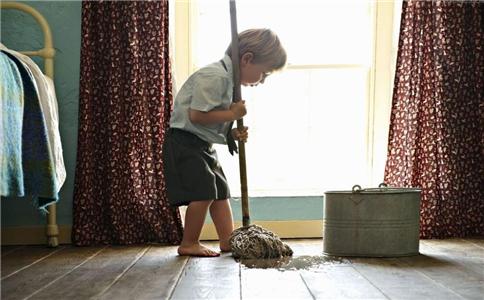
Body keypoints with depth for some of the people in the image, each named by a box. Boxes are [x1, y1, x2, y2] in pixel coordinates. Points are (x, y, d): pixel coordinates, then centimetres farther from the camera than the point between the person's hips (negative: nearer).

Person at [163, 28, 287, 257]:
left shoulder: (231, 80, 11)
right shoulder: (214, 76, -21)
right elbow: (197, 115, -27)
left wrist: (231, 133, -2)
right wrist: (232, 114, -20)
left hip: (204, 145, 10)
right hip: (184, 141, -10)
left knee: (221, 191, 9)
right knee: (204, 192, -12)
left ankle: (228, 240, 15)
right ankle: (189, 244, 2)